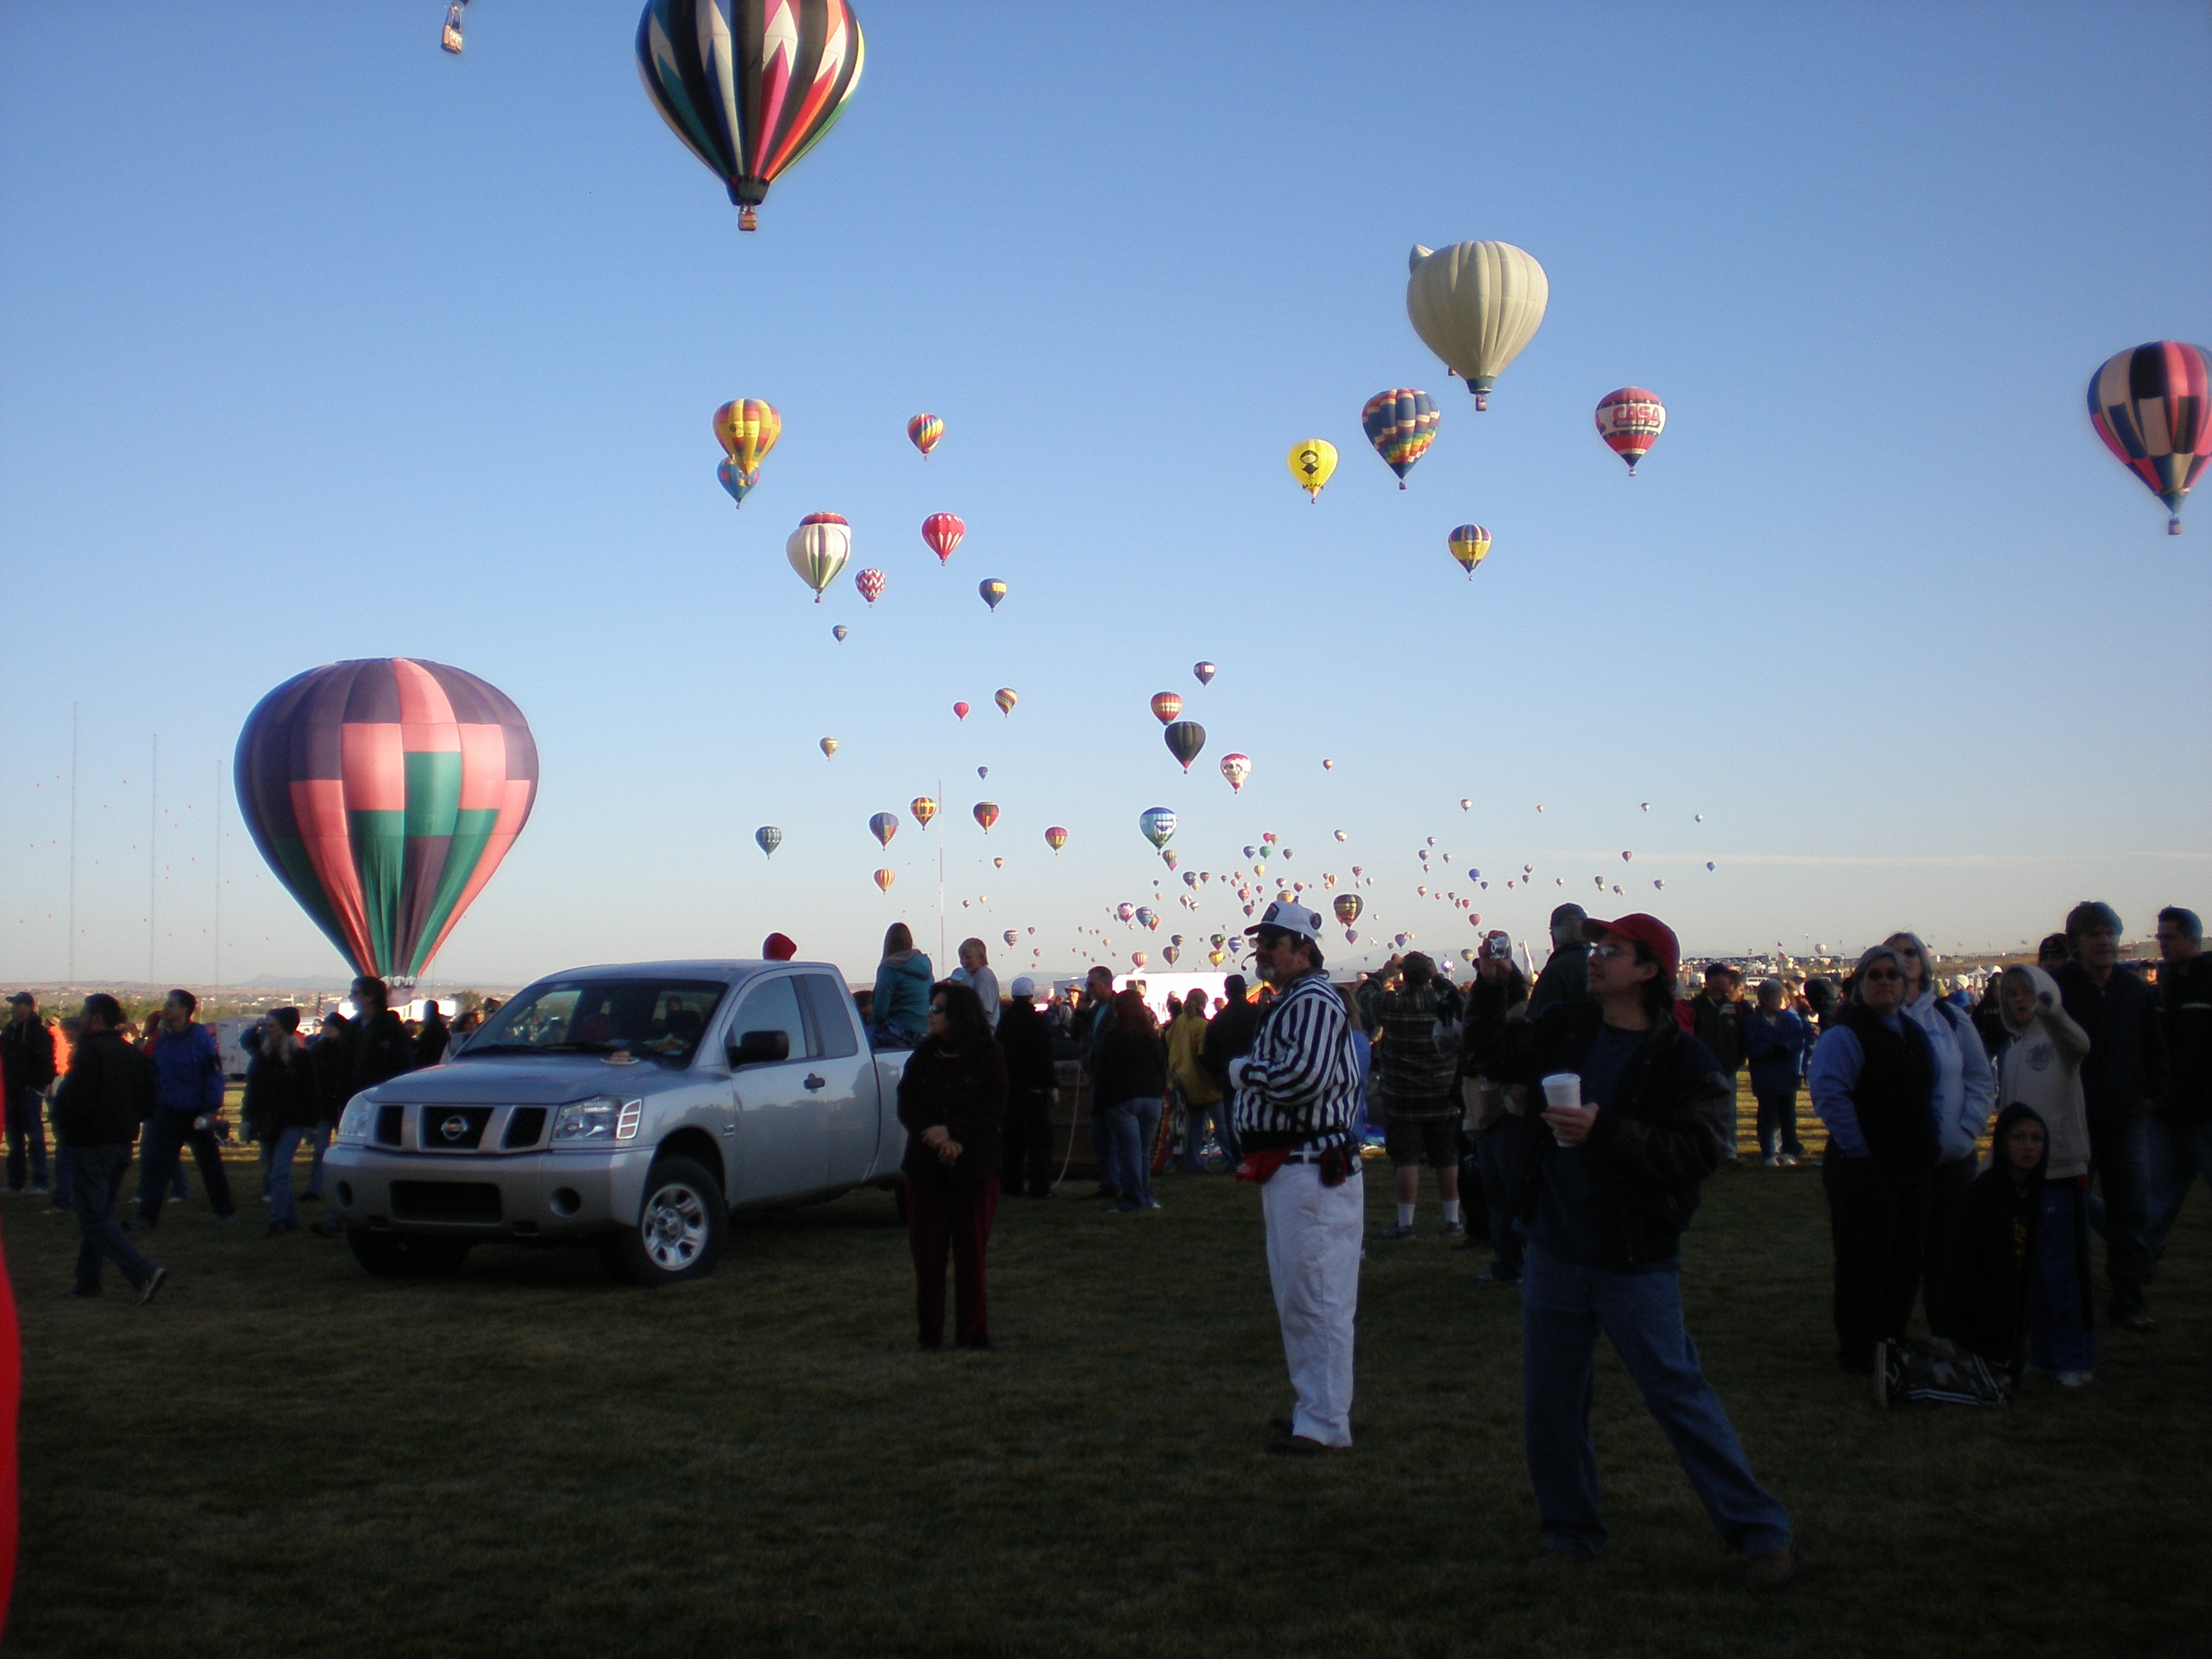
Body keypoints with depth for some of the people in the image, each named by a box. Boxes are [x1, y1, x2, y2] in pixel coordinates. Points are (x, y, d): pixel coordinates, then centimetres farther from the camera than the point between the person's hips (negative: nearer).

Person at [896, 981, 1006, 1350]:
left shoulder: (987, 1057, -1)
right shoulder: (922, 1055, 8)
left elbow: (994, 1108, -8)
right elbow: (906, 1105, 2)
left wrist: (952, 1132, -18)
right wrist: (938, 1138, -14)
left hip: (975, 1169, -2)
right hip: (926, 1168, 2)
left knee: (972, 1252, 2)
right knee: (928, 1252, 3)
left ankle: (973, 1330, 10)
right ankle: (930, 1330, 12)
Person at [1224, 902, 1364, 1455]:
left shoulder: (1313, 1001, -14)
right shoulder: (1286, 1003, 19)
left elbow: (1306, 1076, -27)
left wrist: (1245, 1072, -11)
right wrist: (1249, 1076, 1)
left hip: (1312, 1172, -11)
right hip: (1285, 1173, 11)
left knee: (1317, 1297, -5)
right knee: (1293, 1298, 18)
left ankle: (1324, 1422, 0)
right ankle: (1312, 1406, 28)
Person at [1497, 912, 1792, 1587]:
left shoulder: (1684, 1063, -10)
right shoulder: (1560, 1030, 5)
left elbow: (1702, 1150, -22)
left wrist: (1606, 1130, -29)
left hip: (1635, 1264, -5)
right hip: (1553, 1254, 5)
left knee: (1678, 1392, -3)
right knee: (1550, 1403, 11)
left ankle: (1760, 1532, 10)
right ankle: (1570, 1530, 28)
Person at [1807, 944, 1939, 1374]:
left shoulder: (1916, 1035, 14)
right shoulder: (1846, 1035, -13)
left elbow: (1930, 1093, 26)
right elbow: (1828, 1092, -25)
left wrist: (1928, 1151, 16)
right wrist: (1859, 1149, -21)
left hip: (1913, 1168, 8)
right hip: (1864, 1170, -8)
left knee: (1907, 1259, 15)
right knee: (1863, 1262, -3)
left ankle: (1892, 1341, 29)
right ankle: (1856, 1352, 7)